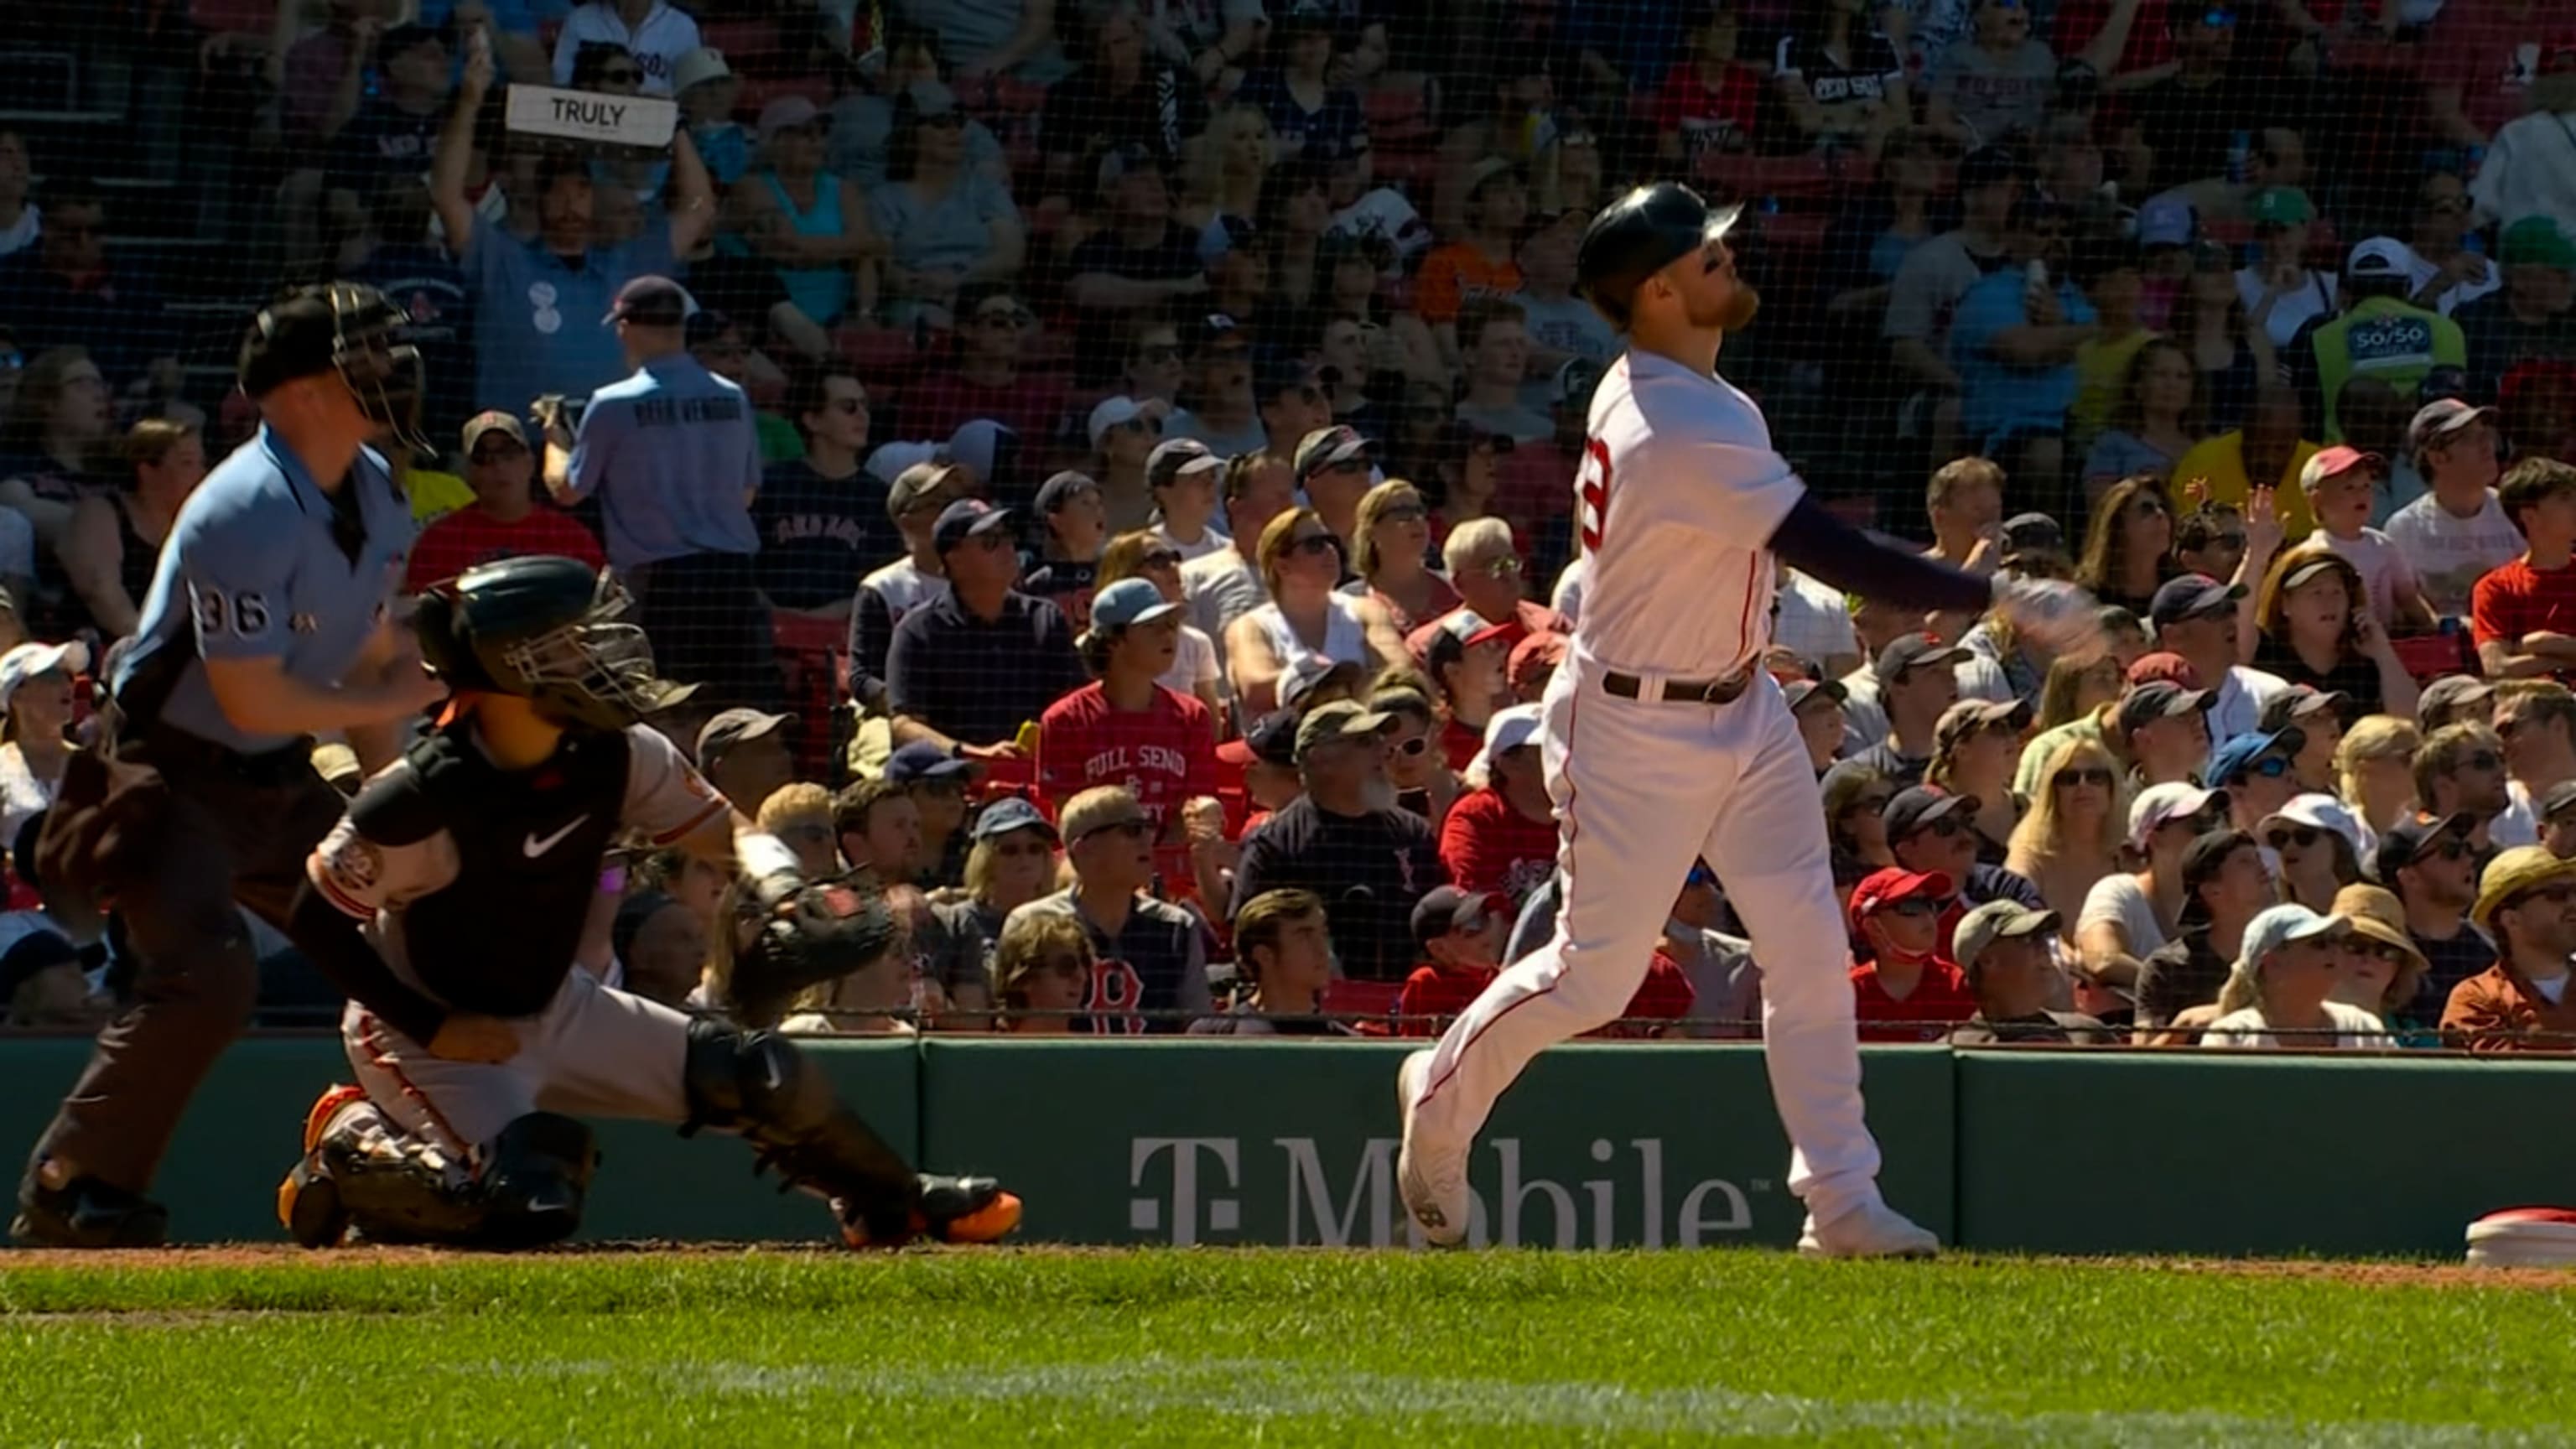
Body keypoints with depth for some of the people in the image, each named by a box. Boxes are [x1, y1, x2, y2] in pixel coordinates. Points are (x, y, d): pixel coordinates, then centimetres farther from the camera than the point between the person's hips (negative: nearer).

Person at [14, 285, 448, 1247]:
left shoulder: (375, 495, 3)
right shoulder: (247, 512, -26)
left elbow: (370, 655, 12)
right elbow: (251, 699, -27)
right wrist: (389, 703, -14)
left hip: (283, 782, 9)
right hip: (176, 777, -9)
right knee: (206, 977, -27)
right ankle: (67, 1192, -20)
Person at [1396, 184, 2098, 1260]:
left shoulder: (1644, 386, -1)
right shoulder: (1684, 432, -30)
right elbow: (1840, 557, -34)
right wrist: (2003, 600, -33)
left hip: (1740, 707, 9)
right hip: (1635, 734, -9)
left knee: (1808, 946, 0)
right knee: (1597, 972, 4)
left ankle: (1841, 1200, 1)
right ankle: (1442, 1095, 31)